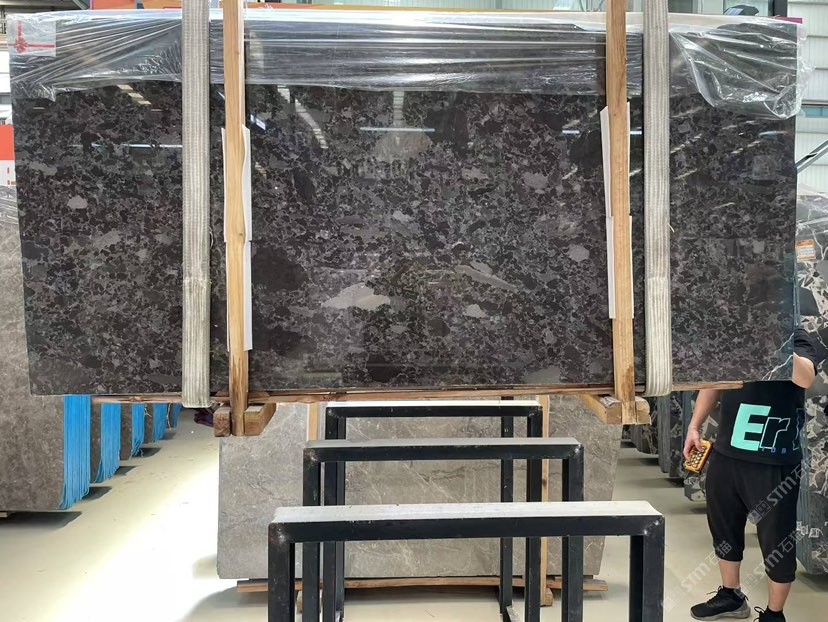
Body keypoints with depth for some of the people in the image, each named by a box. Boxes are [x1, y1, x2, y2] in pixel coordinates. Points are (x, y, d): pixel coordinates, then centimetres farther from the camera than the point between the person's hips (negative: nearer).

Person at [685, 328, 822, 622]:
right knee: (723, 527, 20)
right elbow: (713, 382, 17)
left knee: (776, 539, 8)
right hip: (726, 454, 6)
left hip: (773, 463, -5)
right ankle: (731, 596, 41)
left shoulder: (795, 337, -10)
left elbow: (805, 378, -32)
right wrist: (694, 426, 13)